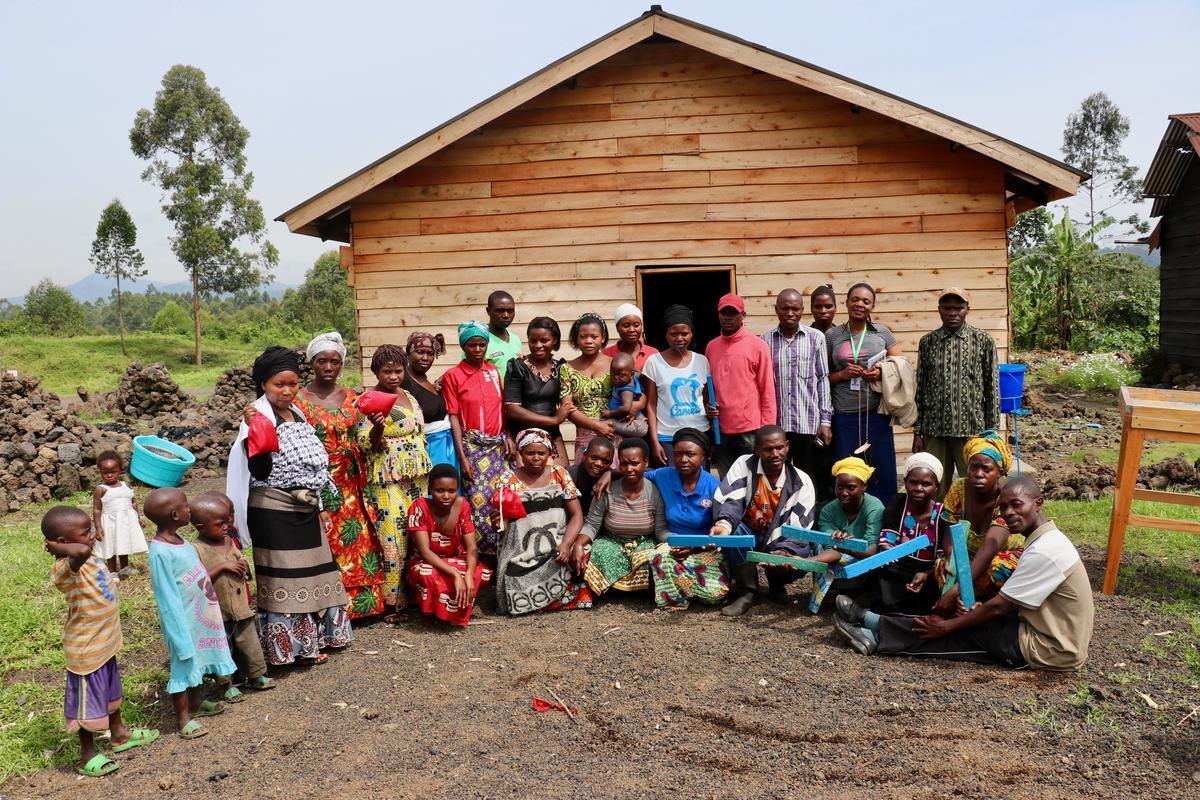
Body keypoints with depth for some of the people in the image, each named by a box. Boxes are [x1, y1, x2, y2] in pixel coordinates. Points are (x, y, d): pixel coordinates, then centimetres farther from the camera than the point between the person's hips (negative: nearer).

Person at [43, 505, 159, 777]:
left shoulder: (91, 558, -1)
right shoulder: (65, 569, -29)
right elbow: (81, 551, -52)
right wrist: (57, 548, -38)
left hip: (105, 641, 9)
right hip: (86, 648, -9)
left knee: (111, 692, 27)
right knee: (88, 702, 10)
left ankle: (119, 734, 47)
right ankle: (87, 755, 28)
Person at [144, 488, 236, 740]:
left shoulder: (177, 540, 1)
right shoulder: (161, 552, -26)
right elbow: (168, 596, -22)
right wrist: (180, 634, -19)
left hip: (200, 613, 9)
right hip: (183, 618, -9)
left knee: (197, 659, 23)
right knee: (184, 664, 5)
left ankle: (195, 704, 41)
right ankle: (183, 718, 20)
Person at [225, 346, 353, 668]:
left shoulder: (297, 413, 11)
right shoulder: (260, 416, -13)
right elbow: (259, 471, -22)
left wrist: (320, 507, 20)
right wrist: (253, 432, -34)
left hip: (304, 510, 8)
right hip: (275, 513, -8)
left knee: (309, 573, 14)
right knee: (283, 577, -1)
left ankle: (310, 639, 28)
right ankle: (290, 645, 12)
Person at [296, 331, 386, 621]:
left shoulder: (351, 398, 8)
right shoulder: (299, 400, -5)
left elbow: (360, 444, 10)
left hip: (349, 486, 4)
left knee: (357, 544, 7)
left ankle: (358, 603, 20)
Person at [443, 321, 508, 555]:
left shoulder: (493, 371, 9)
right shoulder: (452, 375, -4)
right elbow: (453, 418, -6)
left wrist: (507, 437, 4)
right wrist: (462, 457, -10)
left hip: (498, 445, 4)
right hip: (472, 446, -4)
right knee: (478, 500, -4)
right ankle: (484, 553, 8)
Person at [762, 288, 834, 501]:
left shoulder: (816, 338, 4)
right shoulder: (765, 340, 5)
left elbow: (823, 380, 4)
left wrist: (825, 421, -1)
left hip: (808, 424, -1)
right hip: (774, 424, 1)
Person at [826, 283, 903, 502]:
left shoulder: (882, 333, 6)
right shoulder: (831, 335, 5)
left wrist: (882, 373, -8)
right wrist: (842, 374, -10)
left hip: (877, 413, 0)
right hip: (844, 415, 0)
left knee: (882, 472, 4)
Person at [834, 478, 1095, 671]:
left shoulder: (1044, 552, -23)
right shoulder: (1048, 539, 9)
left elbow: (998, 607, -20)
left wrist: (947, 626, -11)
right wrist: (977, 611, -1)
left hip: (1050, 650, -9)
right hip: (1058, 637, 9)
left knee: (964, 633, -6)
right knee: (970, 620, 7)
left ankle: (876, 638, 3)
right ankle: (877, 628, 11)